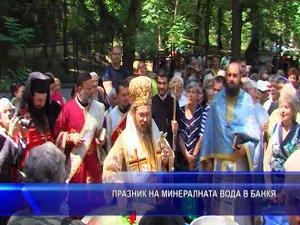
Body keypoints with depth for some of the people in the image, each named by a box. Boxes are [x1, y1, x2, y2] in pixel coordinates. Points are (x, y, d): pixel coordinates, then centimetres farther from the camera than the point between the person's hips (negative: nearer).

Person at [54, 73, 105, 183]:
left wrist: (102, 139, -3)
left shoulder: (99, 108, 4)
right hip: (74, 163, -2)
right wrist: (70, 137, -15)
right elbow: (57, 133, 1)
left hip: (94, 161, 2)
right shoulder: (68, 108, -5)